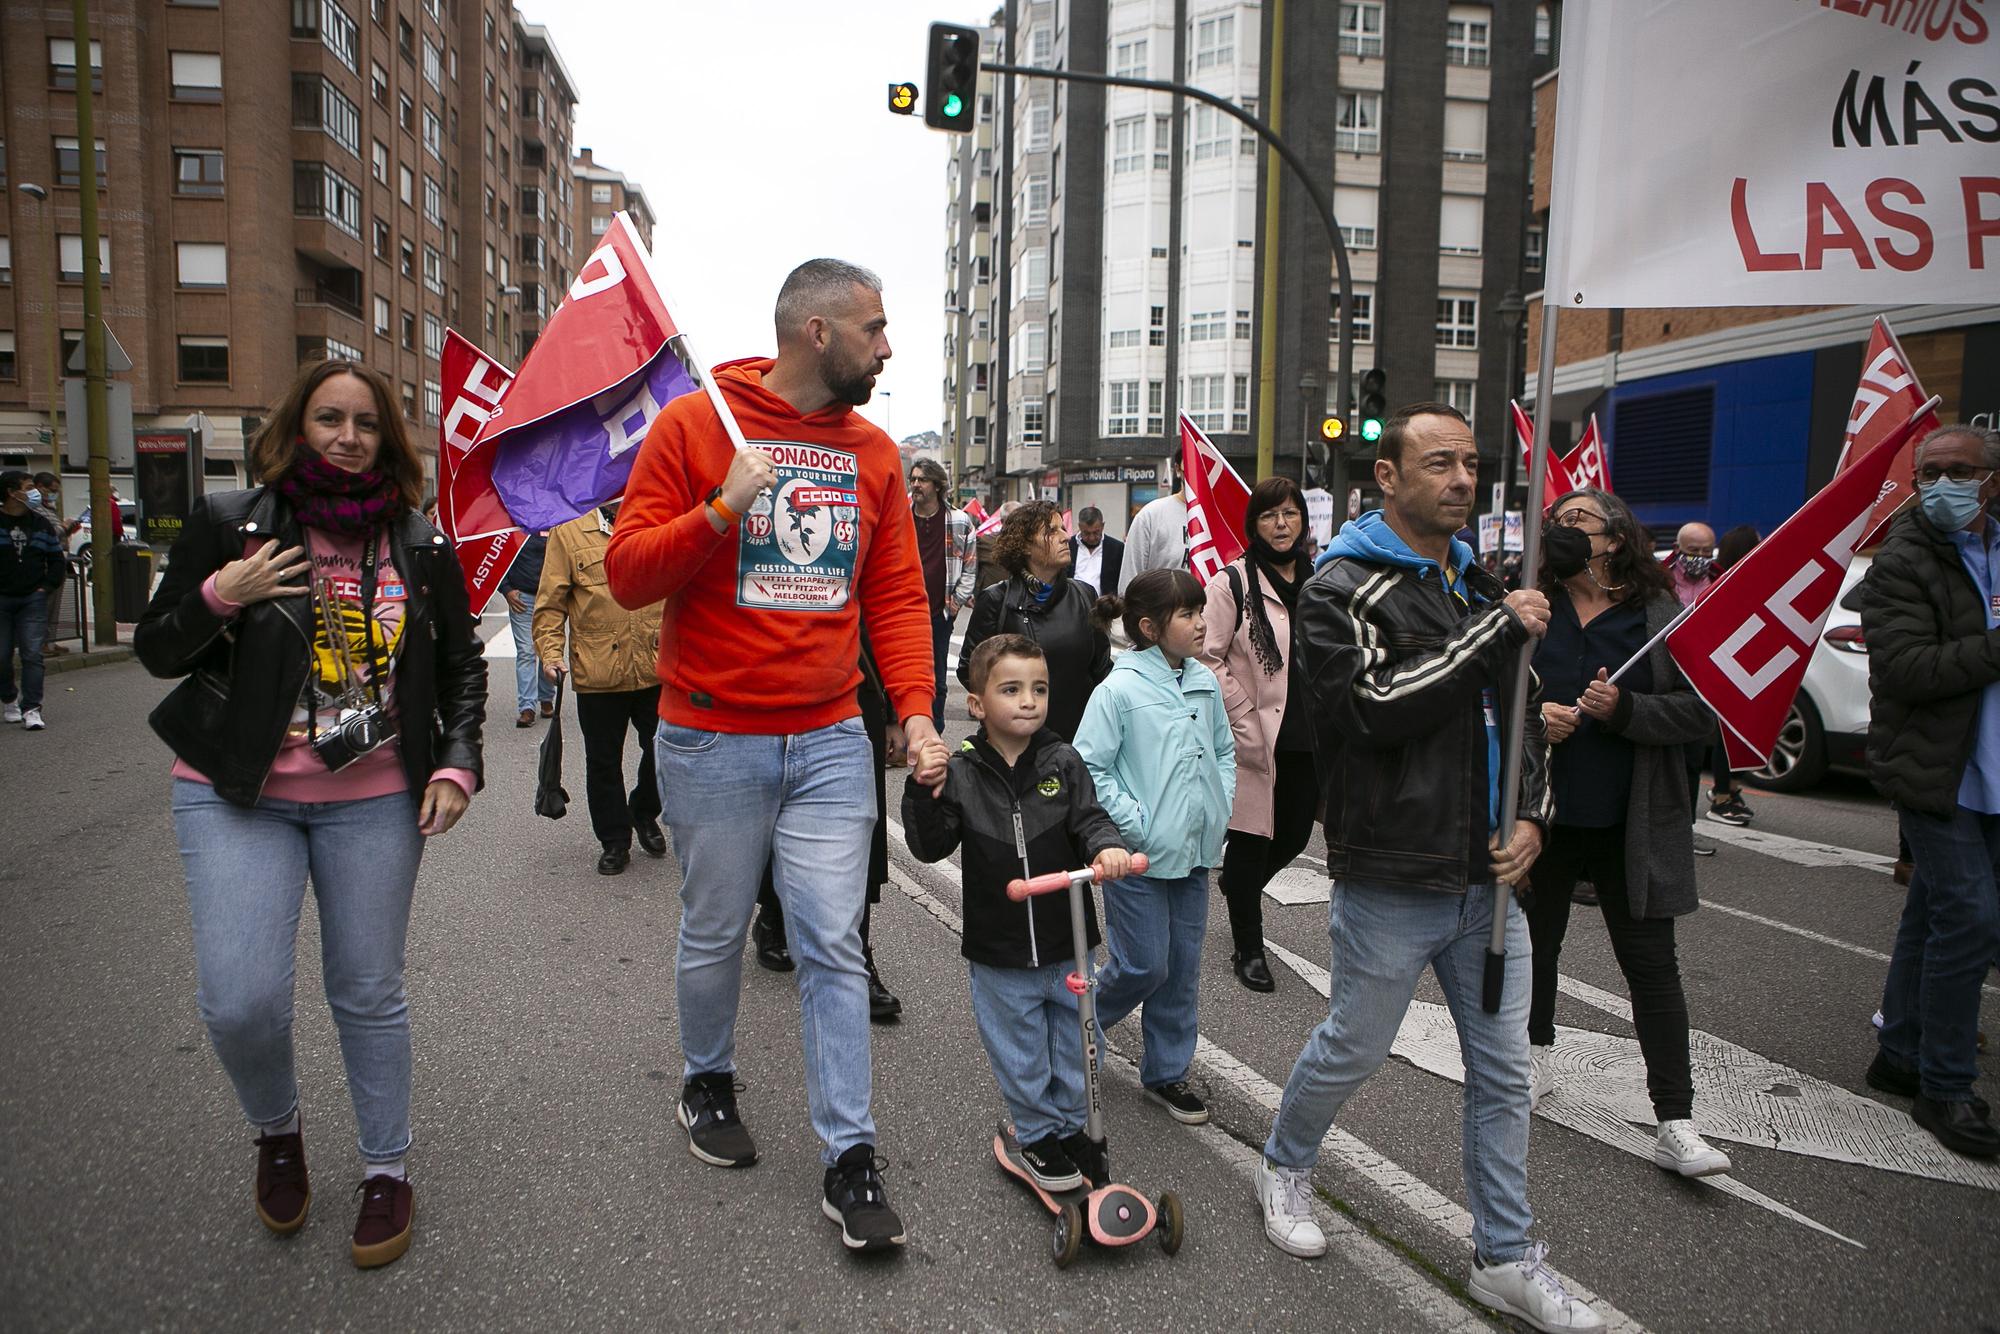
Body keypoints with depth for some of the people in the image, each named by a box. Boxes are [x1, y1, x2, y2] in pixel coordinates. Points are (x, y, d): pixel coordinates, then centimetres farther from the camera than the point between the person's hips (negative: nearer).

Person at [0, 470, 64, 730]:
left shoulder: (40, 523, 10)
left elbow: (56, 559, 15)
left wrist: (47, 587, 3)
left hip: (33, 599, 1)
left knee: (32, 654, -7)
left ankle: (31, 709, -9)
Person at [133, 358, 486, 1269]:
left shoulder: (420, 545, 3)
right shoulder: (230, 525, -1)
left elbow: (461, 665, 11)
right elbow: (155, 651, 5)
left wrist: (457, 763, -3)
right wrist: (221, 597, -14)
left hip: (374, 800, 1)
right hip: (236, 793, -1)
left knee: (368, 993, 7)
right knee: (239, 1000, -9)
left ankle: (387, 1170, 26)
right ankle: (276, 1132, 24)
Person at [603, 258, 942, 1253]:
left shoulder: (873, 452, 8)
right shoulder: (693, 425, -5)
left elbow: (896, 595, 8)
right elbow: (627, 574, -7)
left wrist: (915, 707, -6)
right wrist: (721, 510, -22)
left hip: (830, 743, 3)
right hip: (712, 742, -2)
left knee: (834, 948, 2)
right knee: (714, 935, 13)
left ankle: (850, 1159, 12)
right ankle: (707, 1082, 40)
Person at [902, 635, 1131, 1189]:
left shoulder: (1062, 763, -7)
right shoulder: (960, 772, -11)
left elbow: (1090, 819, -10)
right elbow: (929, 847, -13)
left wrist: (1107, 848, -31)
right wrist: (925, 791, -28)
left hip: (1066, 943, 2)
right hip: (998, 952, -2)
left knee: (1070, 1043, 20)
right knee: (1019, 1052, 15)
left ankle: (1070, 1123, 43)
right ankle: (1037, 1133, 37)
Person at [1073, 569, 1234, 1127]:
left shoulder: (1205, 683, 5)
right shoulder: (1120, 689, -14)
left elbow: (1224, 750, 19)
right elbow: (1088, 767, -14)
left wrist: (1219, 808, 7)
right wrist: (1134, 823, -17)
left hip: (1194, 851, 6)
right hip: (1139, 854, -6)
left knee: (1183, 967, 13)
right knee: (1145, 965, -1)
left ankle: (1167, 1072, 28)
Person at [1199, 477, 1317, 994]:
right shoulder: (1233, 582, -7)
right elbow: (1210, 657, -9)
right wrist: (1244, 719, -13)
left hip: (1308, 736, 5)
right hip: (1255, 736, -5)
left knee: (1295, 833, 13)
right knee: (1252, 838, 3)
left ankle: (1237, 881, 45)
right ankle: (1248, 950, 19)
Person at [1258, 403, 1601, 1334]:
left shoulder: (1479, 585, 12)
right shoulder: (1343, 589, -11)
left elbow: (1520, 713, 17)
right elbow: (1374, 707, -26)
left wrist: (1531, 814, 1)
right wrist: (1496, 632, -23)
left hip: (1487, 877, 7)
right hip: (1389, 882, -6)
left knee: (1503, 1071, 12)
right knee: (1352, 1049, 11)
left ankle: (1505, 1259, 28)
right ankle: (1284, 1167, 39)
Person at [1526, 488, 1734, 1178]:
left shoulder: (1663, 616, -4)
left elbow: (1700, 711, -7)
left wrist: (1625, 710, -20)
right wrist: (1529, 714, -15)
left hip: (1631, 826, -2)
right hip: (1542, 815, 3)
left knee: (1652, 965, 0)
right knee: (1534, 943, 18)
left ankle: (1675, 1124, 7)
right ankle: (1538, 1056, 42)